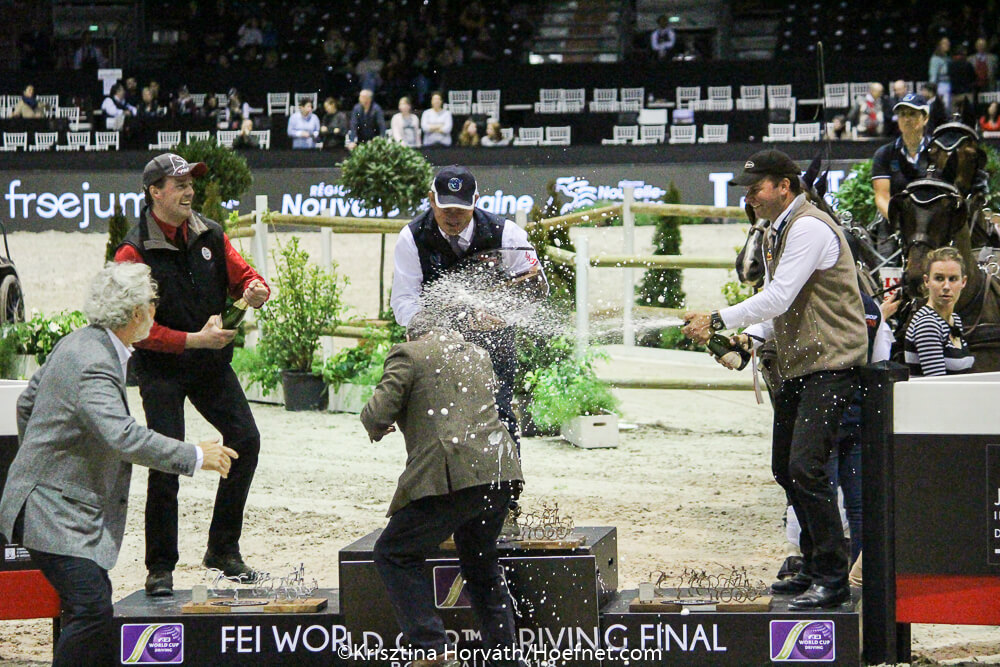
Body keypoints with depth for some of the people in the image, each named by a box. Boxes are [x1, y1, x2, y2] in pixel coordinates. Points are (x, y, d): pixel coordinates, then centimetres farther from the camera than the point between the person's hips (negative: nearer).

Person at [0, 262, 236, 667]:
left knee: (95, 606, 16)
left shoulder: (80, 344, 9)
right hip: (56, 513, -11)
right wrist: (195, 457, -30)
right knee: (91, 609, -17)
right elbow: (122, 436, -36)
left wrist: (34, 462, 33)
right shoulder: (93, 365, -25)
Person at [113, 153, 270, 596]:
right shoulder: (135, 252, -13)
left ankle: (223, 548, 13)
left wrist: (254, 289, -14)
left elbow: (242, 276, 11)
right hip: (161, 367, -5)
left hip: (211, 362, 5)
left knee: (245, 441, -2)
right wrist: (193, 339, -24)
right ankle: (160, 568, 0)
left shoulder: (210, 236, 3)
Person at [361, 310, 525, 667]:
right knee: (481, 565, 23)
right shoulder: (478, 354, 24)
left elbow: (379, 413, -5)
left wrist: (375, 427, 18)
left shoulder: (408, 354, 3)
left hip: (451, 476, -7)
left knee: (394, 554, 5)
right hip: (500, 472, 7)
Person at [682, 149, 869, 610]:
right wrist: (750, 339, 5)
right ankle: (814, 570, 22)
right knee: (785, 468, 12)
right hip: (797, 365, 11)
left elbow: (779, 297, -22)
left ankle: (832, 579, -14)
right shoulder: (777, 233, 17)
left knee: (806, 465, -18)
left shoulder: (809, 228, -15)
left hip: (830, 364, -11)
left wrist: (718, 320, -20)